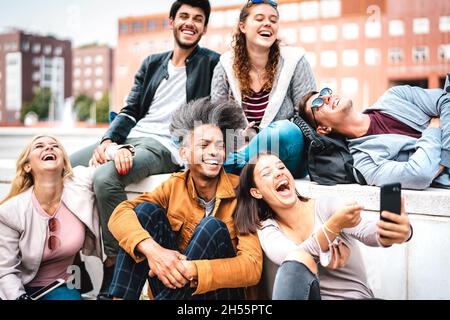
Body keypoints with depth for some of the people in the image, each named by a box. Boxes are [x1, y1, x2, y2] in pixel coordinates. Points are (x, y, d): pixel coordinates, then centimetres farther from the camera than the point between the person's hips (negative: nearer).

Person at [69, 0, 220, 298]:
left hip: (164, 146, -6)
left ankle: (113, 277, -18)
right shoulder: (152, 64, 22)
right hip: (129, 138, 7)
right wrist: (108, 141, -3)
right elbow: (130, 111, 13)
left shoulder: (213, 64, 7)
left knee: (105, 178, -34)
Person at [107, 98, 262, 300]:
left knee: (212, 226, -26)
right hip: (172, 286, 3)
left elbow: (253, 267, -20)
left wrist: (192, 270, -33)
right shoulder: (175, 185, 1)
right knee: (147, 210, -14)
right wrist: (151, 248, -33)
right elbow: (120, 214, -13)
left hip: (220, 292, -2)